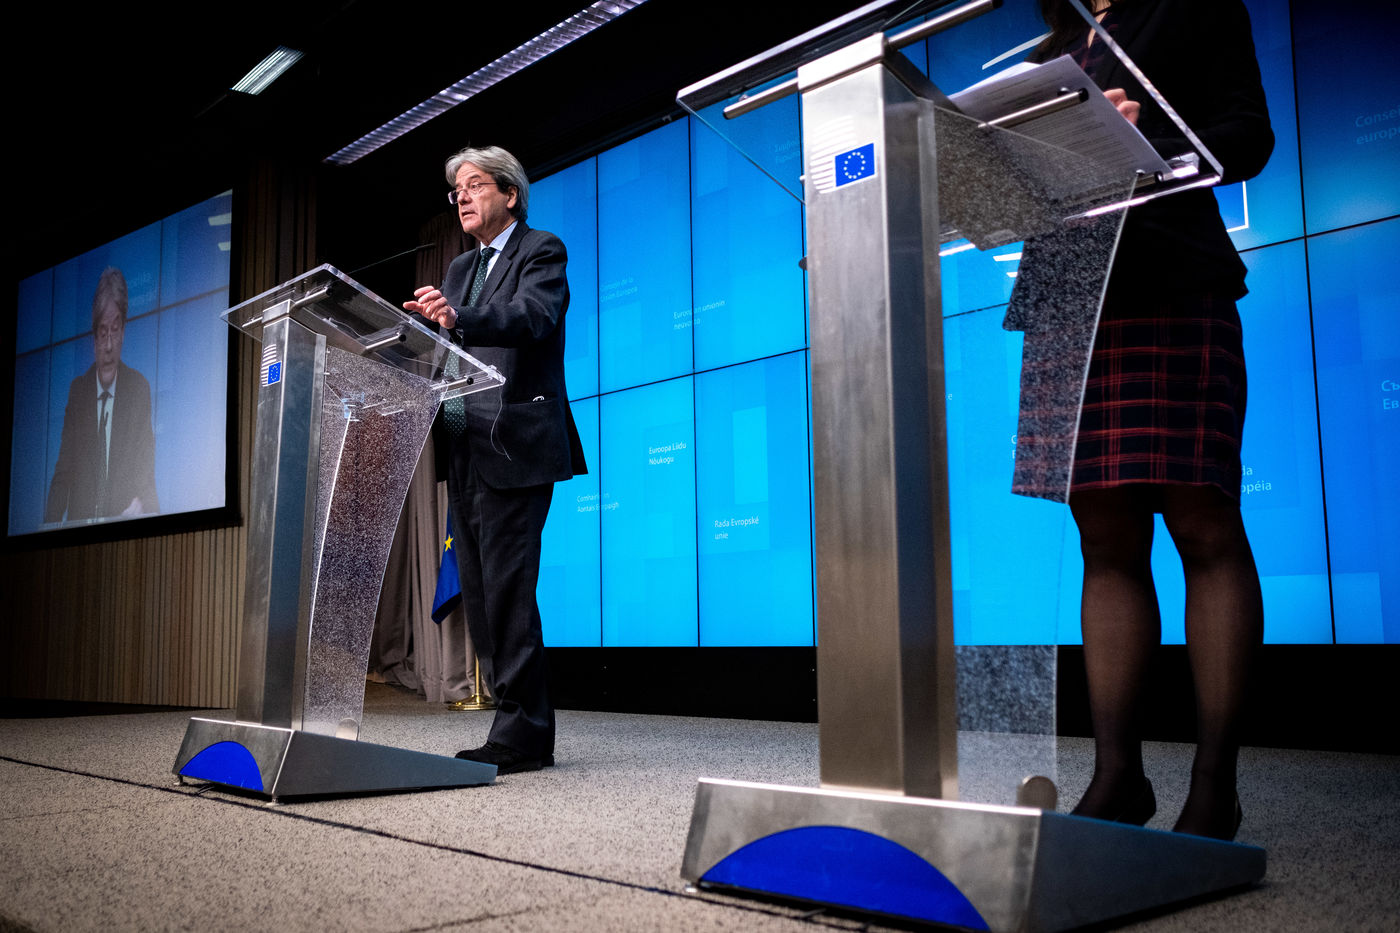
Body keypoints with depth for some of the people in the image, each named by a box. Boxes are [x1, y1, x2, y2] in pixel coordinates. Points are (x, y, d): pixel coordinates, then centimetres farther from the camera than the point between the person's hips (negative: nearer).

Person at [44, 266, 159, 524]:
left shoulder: (140, 389, 1)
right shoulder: (77, 390, 7)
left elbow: (147, 469, 2)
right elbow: (63, 472, 8)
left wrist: (141, 504, -18)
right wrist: (50, 526, -6)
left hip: (124, 529, -1)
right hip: (79, 527, 1)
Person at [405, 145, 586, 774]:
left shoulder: (541, 252, 1)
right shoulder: (460, 268, 24)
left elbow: (531, 315, -20)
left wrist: (457, 317, -36)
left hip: (513, 446, -8)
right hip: (466, 450, 8)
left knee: (506, 587, -12)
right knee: (479, 591, 7)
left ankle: (519, 737, -6)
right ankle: (524, 725, 14)